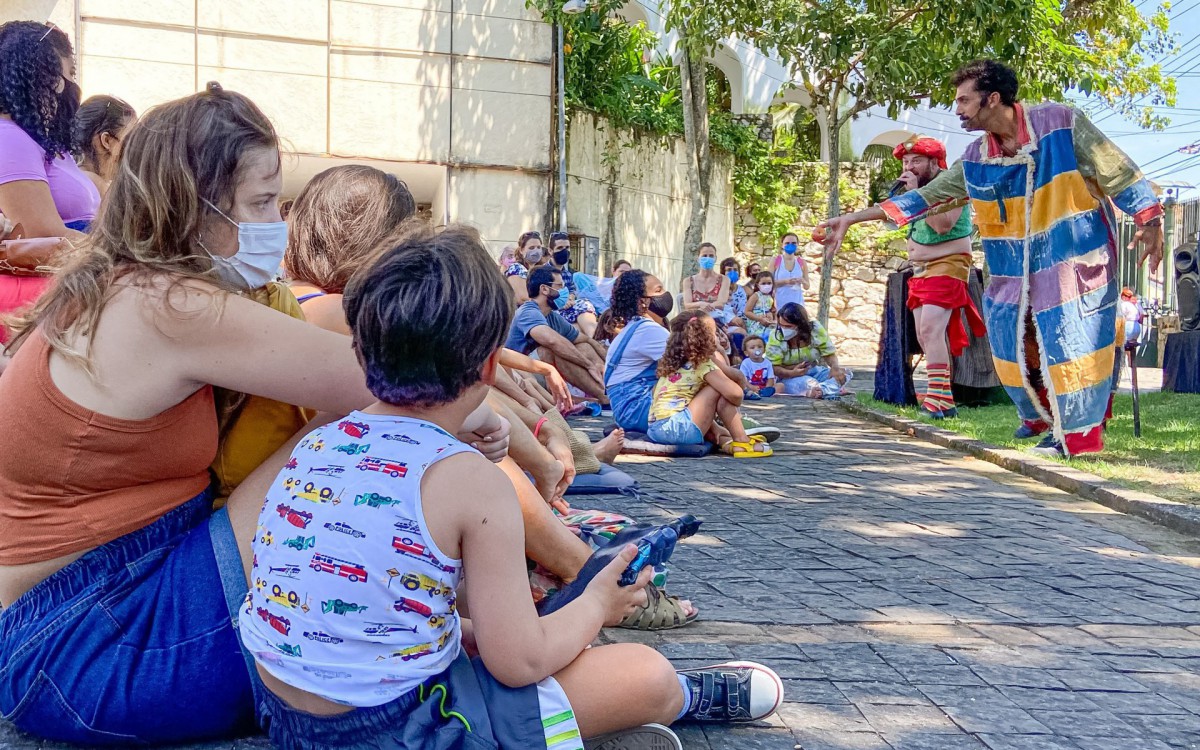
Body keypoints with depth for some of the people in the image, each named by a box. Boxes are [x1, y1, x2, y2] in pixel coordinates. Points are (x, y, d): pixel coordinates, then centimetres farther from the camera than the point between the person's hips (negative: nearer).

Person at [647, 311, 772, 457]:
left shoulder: (673, 363, 19)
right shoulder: (703, 365, -5)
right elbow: (734, 393, -15)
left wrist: (714, 427, 21)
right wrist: (736, 403, 7)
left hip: (656, 430, 9)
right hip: (677, 429, -9)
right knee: (718, 391, -5)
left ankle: (726, 441, 10)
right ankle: (742, 442, 2)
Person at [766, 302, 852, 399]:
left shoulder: (816, 329, -11)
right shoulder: (776, 336, -16)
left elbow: (829, 354, -4)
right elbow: (773, 367, -15)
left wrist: (835, 366, -28)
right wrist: (792, 372, -34)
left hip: (815, 372, 4)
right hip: (789, 377, -4)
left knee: (845, 373, -21)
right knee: (807, 382, -37)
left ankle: (820, 389, -41)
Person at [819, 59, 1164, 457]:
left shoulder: (1060, 122, -12)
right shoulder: (975, 159, 2)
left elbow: (1117, 171, -7)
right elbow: (925, 196, 5)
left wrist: (1150, 221, -9)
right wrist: (853, 218, 2)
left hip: (1075, 260, -5)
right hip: (1015, 273, 5)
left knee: (1071, 344, -6)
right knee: (1012, 345, 4)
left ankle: (1077, 432, 7)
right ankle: (1044, 417, 25)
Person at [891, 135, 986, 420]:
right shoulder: (916, 189, 13)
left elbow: (943, 224, -28)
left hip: (947, 267, -9)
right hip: (919, 270, 9)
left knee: (930, 330, -22)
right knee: (925, 336, 7)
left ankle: (938, 399, -26)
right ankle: (942, 400, 14)